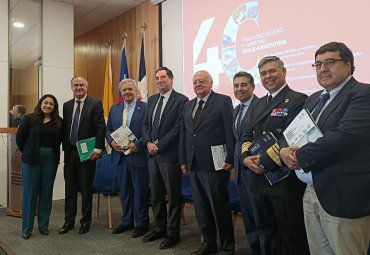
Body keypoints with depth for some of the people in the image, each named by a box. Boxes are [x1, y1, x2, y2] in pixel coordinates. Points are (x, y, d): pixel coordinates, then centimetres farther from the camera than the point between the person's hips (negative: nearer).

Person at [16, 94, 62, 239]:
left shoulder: (58, 122, 2)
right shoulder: (30, 118, -2)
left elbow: (59, 140, 6)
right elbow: (20, 138, 3)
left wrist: (53, 153, 0)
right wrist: (27, 153, 7)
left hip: (51, 160, 2)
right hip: (32, 159, -2)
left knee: (46, 192, 10)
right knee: (30, 192, 5)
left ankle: (43, 225, 23)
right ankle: (27, 227, 17)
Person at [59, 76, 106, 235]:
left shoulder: (95, 104, -4)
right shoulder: (67, 105, 12)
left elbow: (101, 127, -10)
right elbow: (64, 128, 13)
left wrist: (98, 148, -16)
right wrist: (65, 148, 6)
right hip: (70, 152, 5)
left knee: (86, 189, 5)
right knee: (70, 189, 12)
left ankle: (86, 221, 19)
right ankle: (69, 221, 24)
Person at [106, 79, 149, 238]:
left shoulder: (145, 107, -5)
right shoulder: (114, 109, 13)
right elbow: (108, 129, 14)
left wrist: (137, 144, -19)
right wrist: (112, 141, -5)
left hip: (138, 155, -5)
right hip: (120, 155, 5)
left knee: (140, 191, 5)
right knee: (125, 191, 15)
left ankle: (141, 223, 19)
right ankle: (127, 221, 30)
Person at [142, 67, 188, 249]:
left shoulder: (181, 100, -8)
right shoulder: (152, 99, 14)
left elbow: (178, 127, -14)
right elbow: (145, 124, 15)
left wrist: (159, 145, -14)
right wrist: (148, 142, -3)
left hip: (170, 154, -7)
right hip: (153, 154, 7)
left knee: (173, 195, 4)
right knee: (155, 194, 15)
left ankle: (173, 233, 18)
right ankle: (160, 227, 31)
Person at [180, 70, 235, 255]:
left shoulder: (223, 101, -3)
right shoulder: (188, 105, 15)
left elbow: (230, 132, -8)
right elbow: (184, 134, 16)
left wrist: (230, 159, -12)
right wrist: (183, 160, 12)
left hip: (215, 164, -6)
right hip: (193, 165, 6)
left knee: (219, 207, 3)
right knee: (200, 207, 14)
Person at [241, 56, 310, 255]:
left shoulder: (297, 100, -8)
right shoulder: (261, 103, 16)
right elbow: (248, 134, 15)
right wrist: (246, 157, -3)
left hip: (285, 180, -7)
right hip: (260, 178, 7)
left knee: (291, 238, 6)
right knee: (268, 231, 21)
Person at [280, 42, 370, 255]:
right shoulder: (313, 99, 14)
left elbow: (344, 135, -25)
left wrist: (300, 156, -15)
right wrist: (286, 150, -8)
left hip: (343, 196, -7)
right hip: (311, 193, 7)